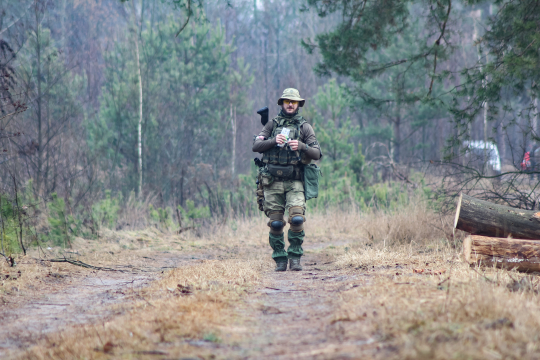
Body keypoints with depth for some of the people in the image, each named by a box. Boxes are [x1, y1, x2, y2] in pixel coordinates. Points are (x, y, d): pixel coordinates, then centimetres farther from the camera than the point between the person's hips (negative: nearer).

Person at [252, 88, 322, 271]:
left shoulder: (305, 127, 9)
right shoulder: (272, 124, 12)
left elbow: (317, 154, 1)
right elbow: (255, 146, 5)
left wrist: (301, 146, -17)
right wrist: (273, 141, -12)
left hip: (295, 181, -1)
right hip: (273, 181, 1)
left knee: (297, 218, -17)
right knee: (276, 223, -1)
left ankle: (295, 257, -5)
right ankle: (280, 259, 10)